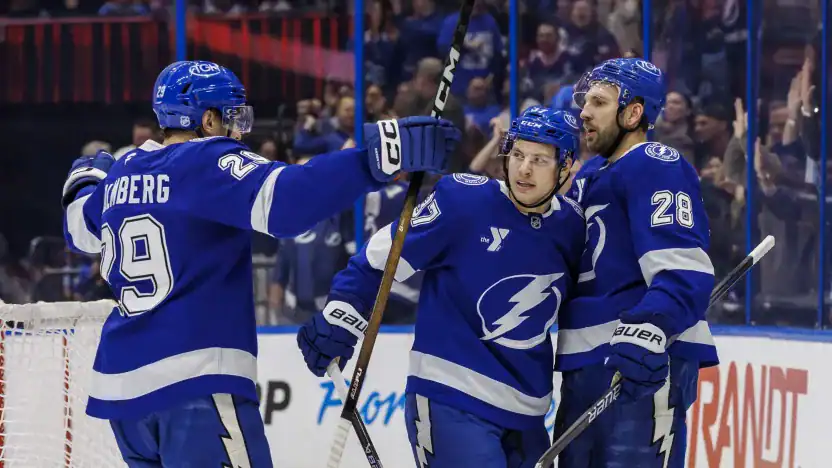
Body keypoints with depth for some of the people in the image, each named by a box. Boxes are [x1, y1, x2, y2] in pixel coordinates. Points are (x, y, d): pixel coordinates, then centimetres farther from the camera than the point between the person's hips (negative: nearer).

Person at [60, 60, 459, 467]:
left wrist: (86, 183, 58)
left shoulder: (121, 173, 15)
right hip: (196, 382, -9)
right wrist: (376, 157, -32)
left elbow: (80, 229, 36)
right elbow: (283, 200, -27)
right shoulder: (208, 162, -8)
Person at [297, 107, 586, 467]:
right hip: (450, 398, -7)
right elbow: (384, 253, -8)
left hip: (525, 409, 7)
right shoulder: (463, 199, -13)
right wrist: (339, 317, -12)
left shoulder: (571, 226, 3)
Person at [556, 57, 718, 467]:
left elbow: (684, 271, -21)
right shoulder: (589, 175, 21)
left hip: (643, 362, -10)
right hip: (586, 364, 10)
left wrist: (650, 328, -35)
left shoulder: (658, 167, -9)